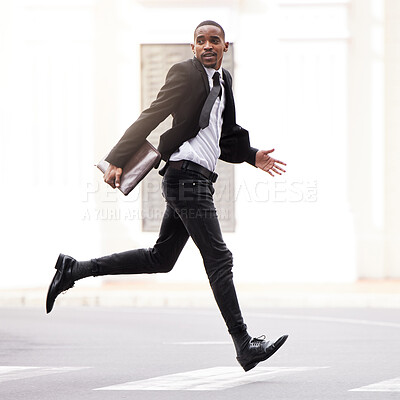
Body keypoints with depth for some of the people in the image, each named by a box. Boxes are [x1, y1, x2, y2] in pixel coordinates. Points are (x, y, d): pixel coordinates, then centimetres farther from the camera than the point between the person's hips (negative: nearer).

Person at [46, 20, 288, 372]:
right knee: (219, 259, -9)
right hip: (187, 175, -10)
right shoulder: (185, 73, -8)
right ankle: (244, 345, -7)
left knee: (160, 259, 16)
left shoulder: (224, 80, 17)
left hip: (198, 179, 10)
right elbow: (151, 117, -14)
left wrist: (253, 157, 15)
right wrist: (117, 161, -19)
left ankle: (74, 270, 20)